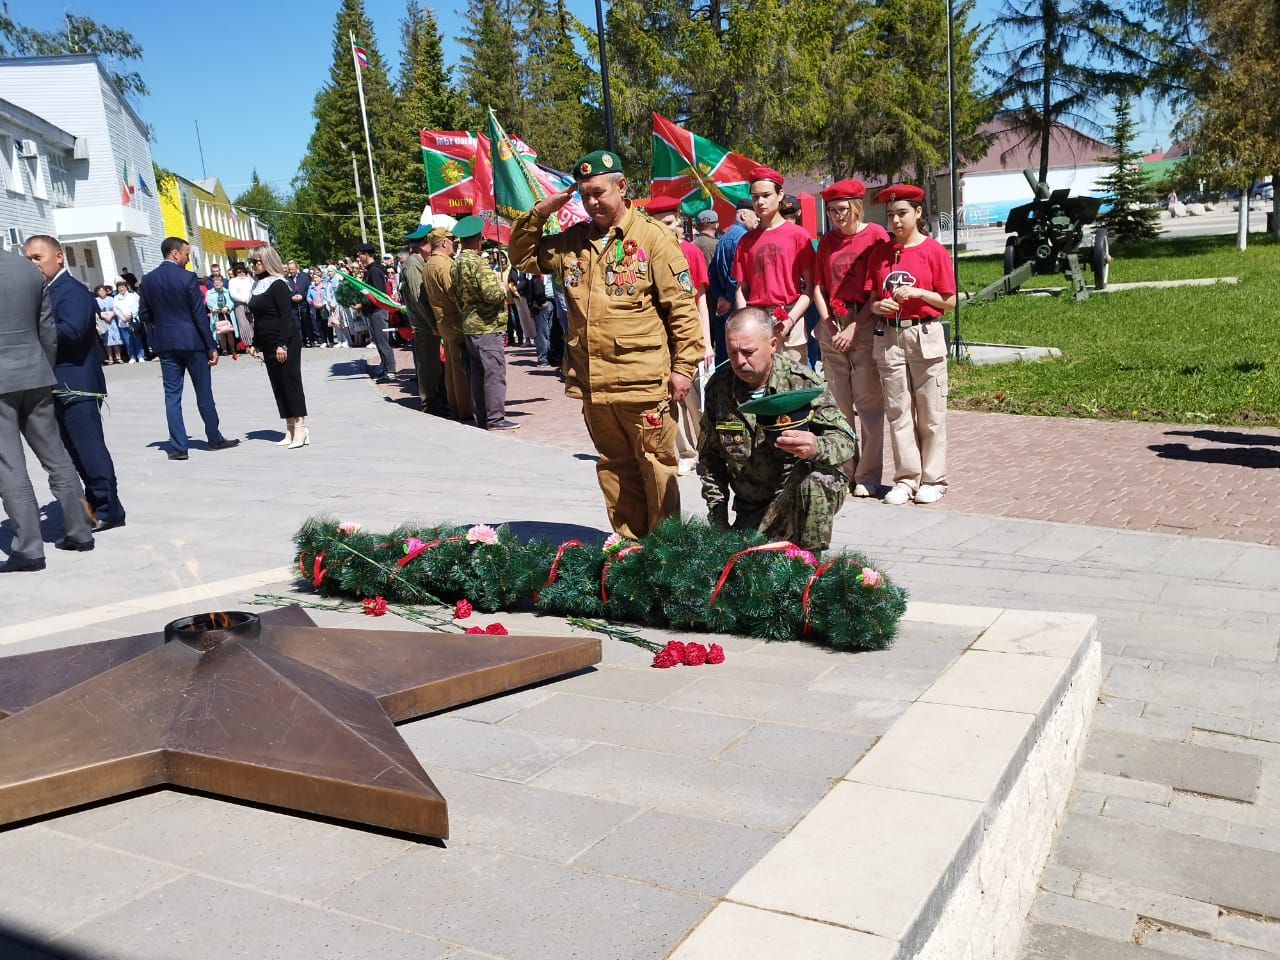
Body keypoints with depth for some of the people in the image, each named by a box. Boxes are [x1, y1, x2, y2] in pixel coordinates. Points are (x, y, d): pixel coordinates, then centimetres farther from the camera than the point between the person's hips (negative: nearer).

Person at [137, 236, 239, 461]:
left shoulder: (147, 280, 3)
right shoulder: (188, 278, -11)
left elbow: (144, 314, 5)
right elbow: (200, 314, -11)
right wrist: (211, 346, -7)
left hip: (165, 344, 4)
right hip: (192, 341, -4)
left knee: (172, 394, 4)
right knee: (203, 392, 8)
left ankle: (178, 446, 2)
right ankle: (215, 438, 18)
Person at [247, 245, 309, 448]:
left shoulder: (278, 284, -11)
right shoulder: (257, 285, 13)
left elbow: (287, 315, -17)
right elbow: (258, 317, 17)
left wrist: (282, 344, -21)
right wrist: (256, 343, 15)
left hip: (286, 344, -9)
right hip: (268, 345, 9)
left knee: (291, 384, -6)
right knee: (279, 386, 8)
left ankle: (300, 429, -3)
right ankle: (290, 430, 11)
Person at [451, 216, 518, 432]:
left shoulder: (456, 264, 12)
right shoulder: (477, 263, -15)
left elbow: (456, 296, 20)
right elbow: (492, 294, -23)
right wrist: (502, 288, -4)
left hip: (469, 325, 9)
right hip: (486, 326, -9)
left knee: (478, 372, 12)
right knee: (495, 372, -6)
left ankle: (482, 417, 17)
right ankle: (495, 419, -6)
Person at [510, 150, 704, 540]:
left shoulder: (652, 236, -5)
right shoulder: (573, 241, 12)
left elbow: (682, 306, -7)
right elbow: (523, 256, 22)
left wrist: (684, 366, -10)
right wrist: (538, 214, 6)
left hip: (644, 381, -6)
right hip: (592, 382, 6)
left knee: (657, 465, 3)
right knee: (613, 466, 14)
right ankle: (628, 542, 26)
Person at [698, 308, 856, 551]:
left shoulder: (802, 382, -13)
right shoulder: (719, 385, -1)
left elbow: (847, 440, -17)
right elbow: (709, 456, 9)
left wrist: (817, 448, -42)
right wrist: (718, 520, 2)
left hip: (813, 494, -4)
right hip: (752, 511, 4)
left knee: (813, 478, -36)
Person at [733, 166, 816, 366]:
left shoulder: (798, 234, 2)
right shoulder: (747, 240, 12)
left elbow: (810, 286, -1)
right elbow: (742, 289, 13)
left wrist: (790, 319, -13)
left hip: (790, 323, -3)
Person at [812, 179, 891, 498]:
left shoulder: (875, 235, -2)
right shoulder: (827, 241, 13)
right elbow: (818, 287, 14)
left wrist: (855, 327, -12)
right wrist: (828, 322, -2)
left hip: (866, 325, -5)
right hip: (833, 326, 5)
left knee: (869, 402, -3)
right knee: (838, 403, 8)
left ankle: (868, 475, 1)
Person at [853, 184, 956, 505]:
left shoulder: (934, 250, -2)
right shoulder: (880, 252, 9)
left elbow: (949, 302, -2)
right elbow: (870, 299, 12)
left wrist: (917, 292, -15)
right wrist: (876, 306, -9)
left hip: (925, 336, -3)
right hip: (888, 337, 4)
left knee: (930, 412, 1)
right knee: (897, 411, 6)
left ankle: (933, 479, 10)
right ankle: (906, 478, 14)